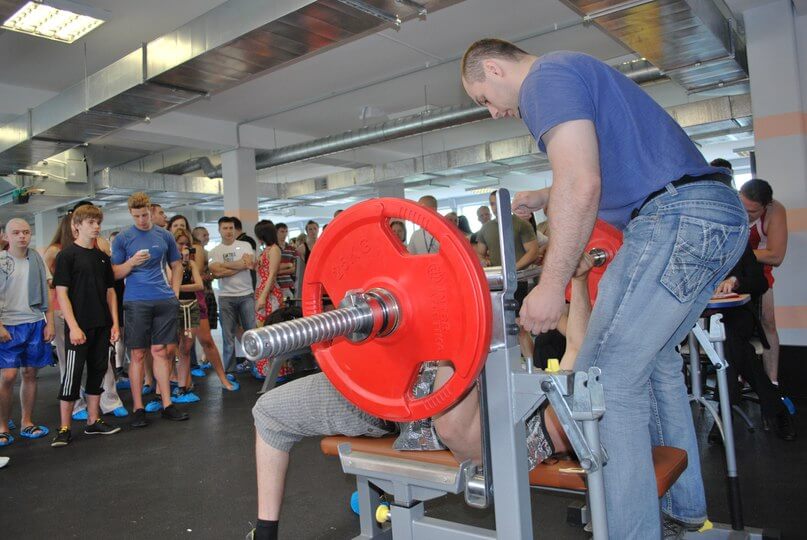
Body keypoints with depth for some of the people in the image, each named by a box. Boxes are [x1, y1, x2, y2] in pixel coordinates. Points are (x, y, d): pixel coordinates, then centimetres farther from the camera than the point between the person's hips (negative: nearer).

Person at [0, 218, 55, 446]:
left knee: (30, 373, 7)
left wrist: (49, 323, 5)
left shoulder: (37, 259, 8)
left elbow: (45, 293, 10)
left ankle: (27, 423, 18)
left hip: (35, 324, 3)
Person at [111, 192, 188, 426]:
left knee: (160, 352, 6)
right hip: (136, 302, -2)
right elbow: (115, 274, 3)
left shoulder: (164, 235, 10)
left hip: (164, 301, 2)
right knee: (137, 354, 2)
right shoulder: (122, 238, 4)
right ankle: (138, 408, 10)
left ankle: (167, 404, 12)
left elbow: (176, 266, 17)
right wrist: (132, 262, -15)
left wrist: (175, 293, 7)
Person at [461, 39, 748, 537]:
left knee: (608, 380, -8)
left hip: (674, 221, -11)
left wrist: (552, 285, -19)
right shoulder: (578, 71, 26)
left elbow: (581, 184, -20)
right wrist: (543, 198, 31)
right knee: (653, 358, 20)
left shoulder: (546, 76, -5)